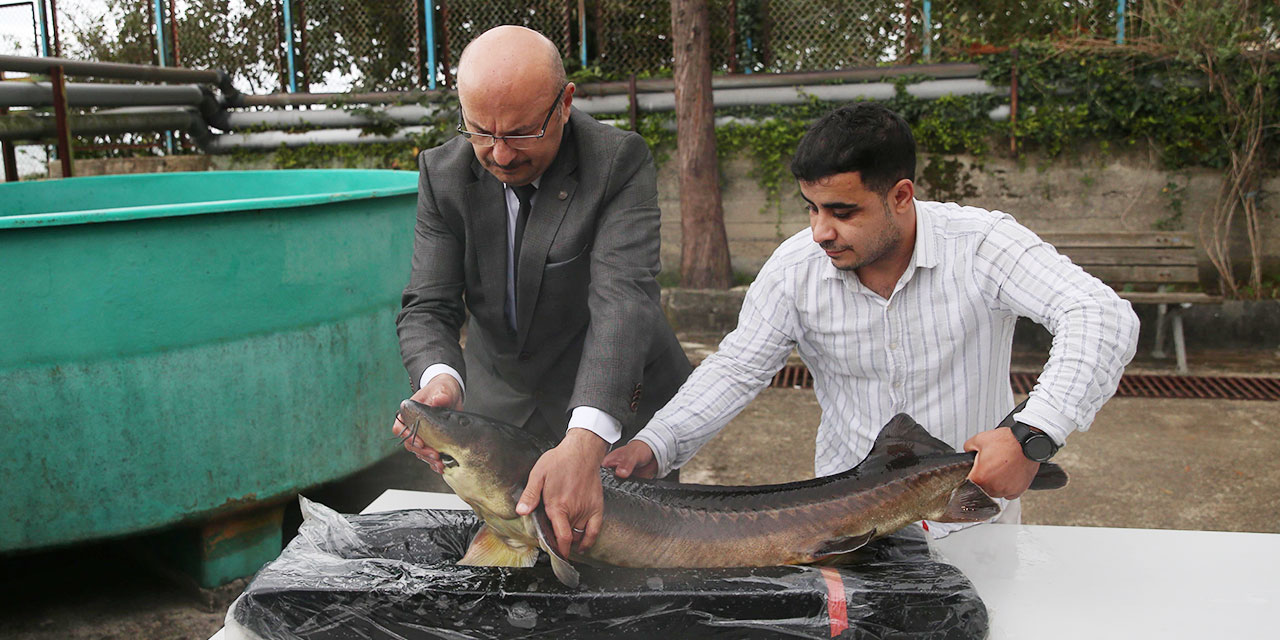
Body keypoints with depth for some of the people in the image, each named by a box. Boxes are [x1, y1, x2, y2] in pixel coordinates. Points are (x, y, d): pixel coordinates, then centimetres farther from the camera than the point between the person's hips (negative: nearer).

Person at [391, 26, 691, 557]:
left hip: (613, 409, -3)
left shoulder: (620, 160, -22)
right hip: (502, 409, 3)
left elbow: (623, 297, -34)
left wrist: (586, 440, -48)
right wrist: (439, 378, -38)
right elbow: (428, 307, -13)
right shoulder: (443, 173, -10)